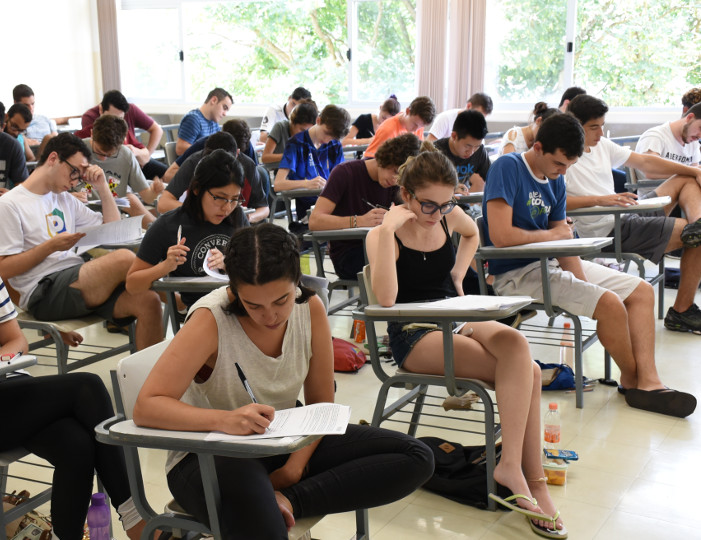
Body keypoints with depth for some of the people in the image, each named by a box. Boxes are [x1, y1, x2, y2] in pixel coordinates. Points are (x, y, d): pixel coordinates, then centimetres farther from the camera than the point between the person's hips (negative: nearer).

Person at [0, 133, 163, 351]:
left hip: (77, 282, 7)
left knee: (147, 301, -22)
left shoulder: (65, 200, 22)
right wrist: (50, 246, -14)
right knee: (123, 258, -30)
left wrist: (102, 187, 13)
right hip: (44, 293, -7)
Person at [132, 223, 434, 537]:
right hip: (213, 456, -6)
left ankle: (287, 500, -16)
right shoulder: (211, 320, -21)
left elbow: (320, 404, 0)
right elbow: (145, 408, -25)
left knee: (415, 458, -12)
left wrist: (295, 466, -16)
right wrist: (224, 420, -40)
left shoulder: (310, 308, -9)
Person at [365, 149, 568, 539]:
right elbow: (386, 299, -27)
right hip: (414, 335, -6)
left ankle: (512, 466, -25)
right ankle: (533, 480, -20)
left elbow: (472, 234, 30)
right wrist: (388, 229, -27)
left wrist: (458, 274, 13)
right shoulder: (384, 234, -11)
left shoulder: (449, 215, 4)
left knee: (515, 345, -30)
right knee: (525, 373, -26)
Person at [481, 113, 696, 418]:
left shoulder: (555, 180, 10)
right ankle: (631, 379, 4)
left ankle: (647, 382, -10)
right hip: (516, 273, -9)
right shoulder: (507, 167, -15)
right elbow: (500, 236, -25)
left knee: (642, 292, 2)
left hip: (551, 262, 9)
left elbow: (564, 242, 6)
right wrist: (551, 235, -8)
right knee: (610, 303, -22)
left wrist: (581, 279, -12)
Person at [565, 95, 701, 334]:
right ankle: (681, 312, -2)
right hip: (608, 231, -10)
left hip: (628, 214, 10)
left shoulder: (602, 145, 11)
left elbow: (645, 162, 15)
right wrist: (599, 200, -31)